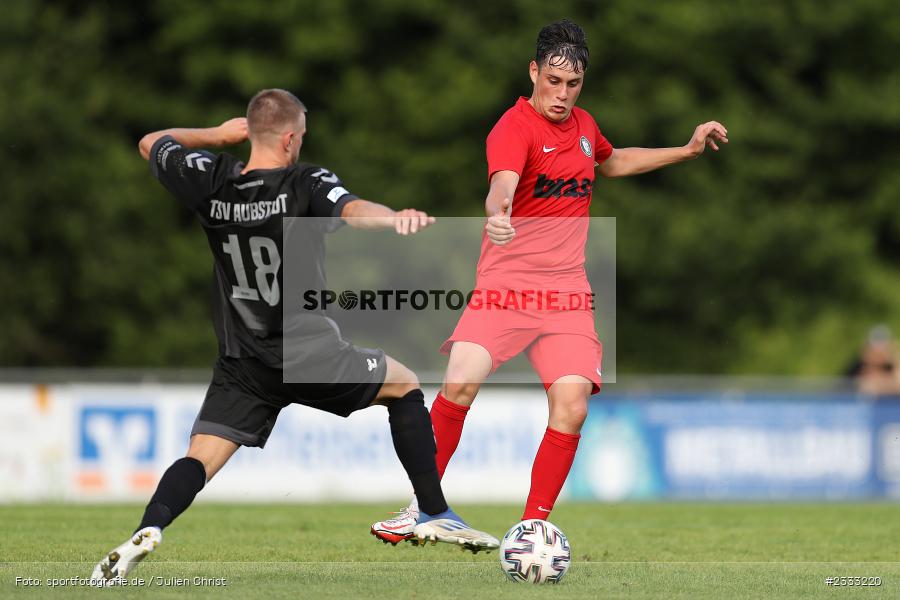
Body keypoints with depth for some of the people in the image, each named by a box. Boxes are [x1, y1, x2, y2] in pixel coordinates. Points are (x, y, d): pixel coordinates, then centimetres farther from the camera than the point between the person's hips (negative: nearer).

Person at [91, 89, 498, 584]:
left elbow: (152, 145, 16)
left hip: (241, 368, 3)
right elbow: (351, 211, -35)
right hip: (310, 357, -3)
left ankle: (147, 530, -30)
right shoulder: (305, 185, -12)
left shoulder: (210, 182, -2)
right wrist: (395, 217, -52)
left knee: (200, 459, 2)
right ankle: (436, 516, 18)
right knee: (405, 386, 20)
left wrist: (217, 134, 25)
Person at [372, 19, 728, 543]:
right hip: (507, 283, -5)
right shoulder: (516, 127, -11)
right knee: (461, 384, -22)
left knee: (571, 406, -14)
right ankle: (423, 506, -2)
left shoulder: (584, 125, 12)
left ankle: (533, 530, -1)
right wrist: (497, 213, -55)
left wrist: (687, 151, 32)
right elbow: (502, 184, -32)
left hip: (568, 291, 5)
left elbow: (611, 163, 36)